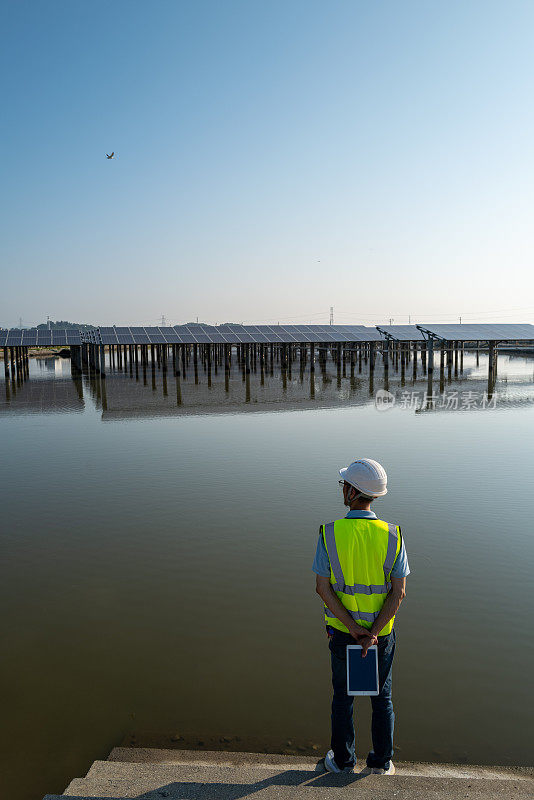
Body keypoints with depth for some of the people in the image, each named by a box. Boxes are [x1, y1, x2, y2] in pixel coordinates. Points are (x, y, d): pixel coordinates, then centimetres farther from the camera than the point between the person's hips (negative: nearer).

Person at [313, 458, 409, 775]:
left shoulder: (329, 534, -18)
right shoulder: (392, 535, -15)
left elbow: (322, 588, -17)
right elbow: (399, 592, -16)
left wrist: (353, 629, -14)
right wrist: (373, 633, -15)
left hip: (341, 629, 0)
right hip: (382, 630, 1)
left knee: (343, 696, 19)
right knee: (382, 697, 21)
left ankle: (343, 761, 34)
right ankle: (382, 762, 35)